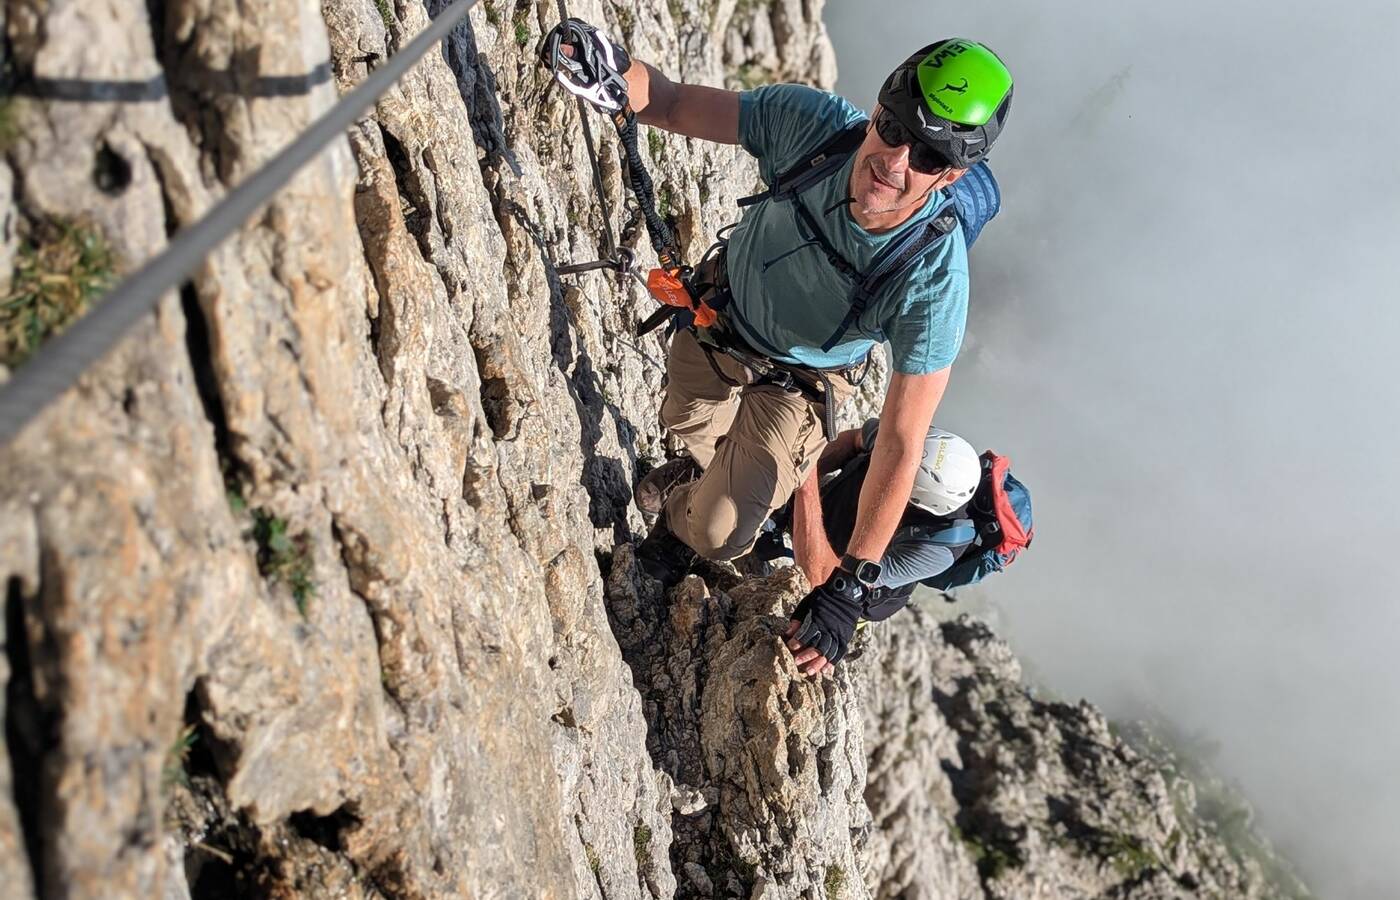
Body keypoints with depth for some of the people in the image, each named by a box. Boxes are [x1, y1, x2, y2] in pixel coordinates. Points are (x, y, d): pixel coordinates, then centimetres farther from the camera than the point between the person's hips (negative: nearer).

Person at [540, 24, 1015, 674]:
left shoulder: (934, 278, -40)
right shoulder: (813, 122, -35)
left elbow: (901, 445, -34)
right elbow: (672, 105, -23)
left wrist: (850, 585, -33)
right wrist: (615, 76, -48)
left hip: (798, 382, -2)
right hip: (717, 311, 3)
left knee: (720, 535, -8)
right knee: (694, 433, 28)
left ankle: (679, 513, 30)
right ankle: (707, 476, 67)